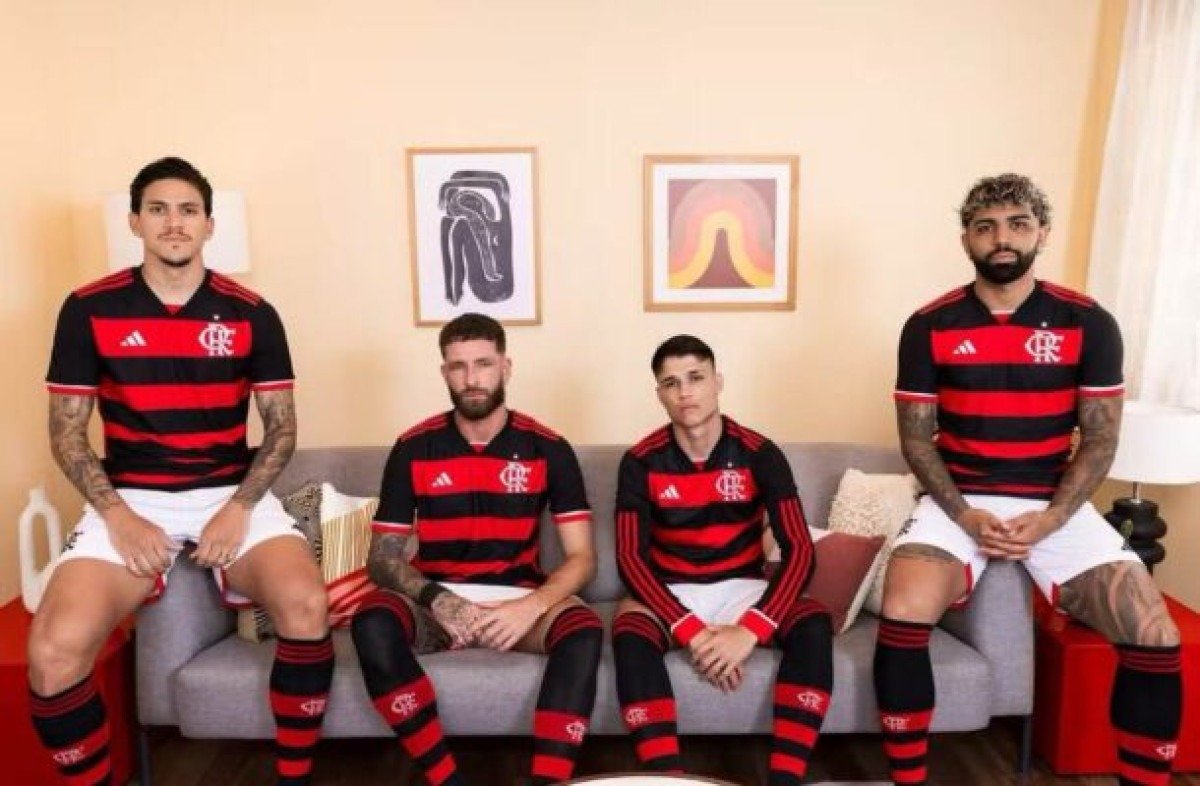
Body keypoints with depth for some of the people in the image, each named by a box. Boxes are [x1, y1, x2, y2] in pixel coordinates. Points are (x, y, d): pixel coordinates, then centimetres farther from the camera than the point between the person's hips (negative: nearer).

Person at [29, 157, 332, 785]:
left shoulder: (252, 315, 1)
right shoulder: (88, 310, 1)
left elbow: (282, 428, 4)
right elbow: (66, 434, 4)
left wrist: (238, 509, -11)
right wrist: (119, 517, -10)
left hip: (234, 496, 0)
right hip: (129, 501, 1)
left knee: (306, 606, -28)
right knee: (53, 651, -23)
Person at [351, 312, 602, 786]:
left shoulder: (548, 449, -3)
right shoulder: (413, 449, -1)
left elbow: (582, 558, -5)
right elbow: (382, 557, -1)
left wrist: (531, 606, -24)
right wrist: (437, 600, -21)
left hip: (520, 598, -1)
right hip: (436, 600, 1)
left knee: (584, 631, -32)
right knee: (372, 624, -31)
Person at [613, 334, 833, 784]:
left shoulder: (759, 454, -10)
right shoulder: (641, 462, -10)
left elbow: (799, 550, -15)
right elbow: (630, 557, -15)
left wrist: (749, 630, -29)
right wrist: (692, 632, -27)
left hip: (742, 588, 1)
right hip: (670, 594, -1)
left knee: (814, 625, -28)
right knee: (629, 635, -33)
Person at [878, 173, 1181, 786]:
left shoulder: (1089, 324, 0)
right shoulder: (929, 327, -2)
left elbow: (1100, 440, 0)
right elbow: (915, 438, -1)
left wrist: (1047, 521, -14)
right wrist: (965, 514, -15)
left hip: (1057, 506, 2)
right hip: (957, 501, -1)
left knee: (1156, 637, -14)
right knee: (902, 618, -25)